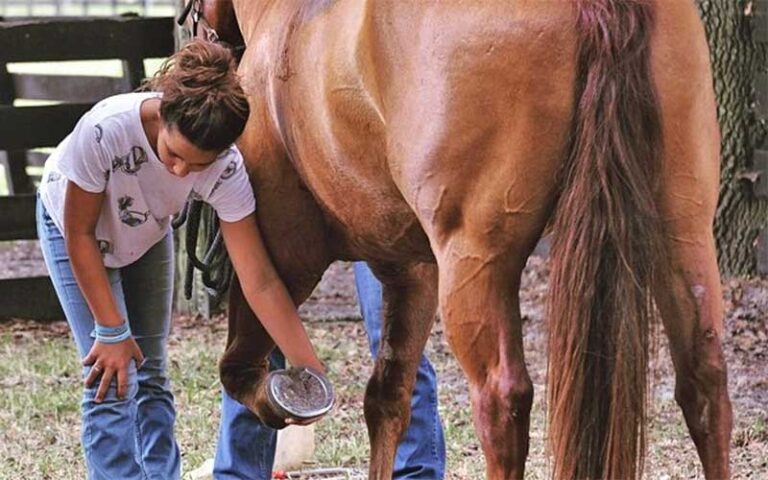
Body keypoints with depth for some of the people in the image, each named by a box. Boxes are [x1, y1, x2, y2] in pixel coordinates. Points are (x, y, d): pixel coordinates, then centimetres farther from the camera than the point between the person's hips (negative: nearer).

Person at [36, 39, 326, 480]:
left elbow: (261, 282, -30)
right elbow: (80, 234, -27)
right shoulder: (104, 129, -42)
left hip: (147, 235, 3)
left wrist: (310, 371, -35)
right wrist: (112, 331, -23)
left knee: (151, 377, 5)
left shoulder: (226, 170, -34)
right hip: (73, 223, -3)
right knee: (112, 383, -11)